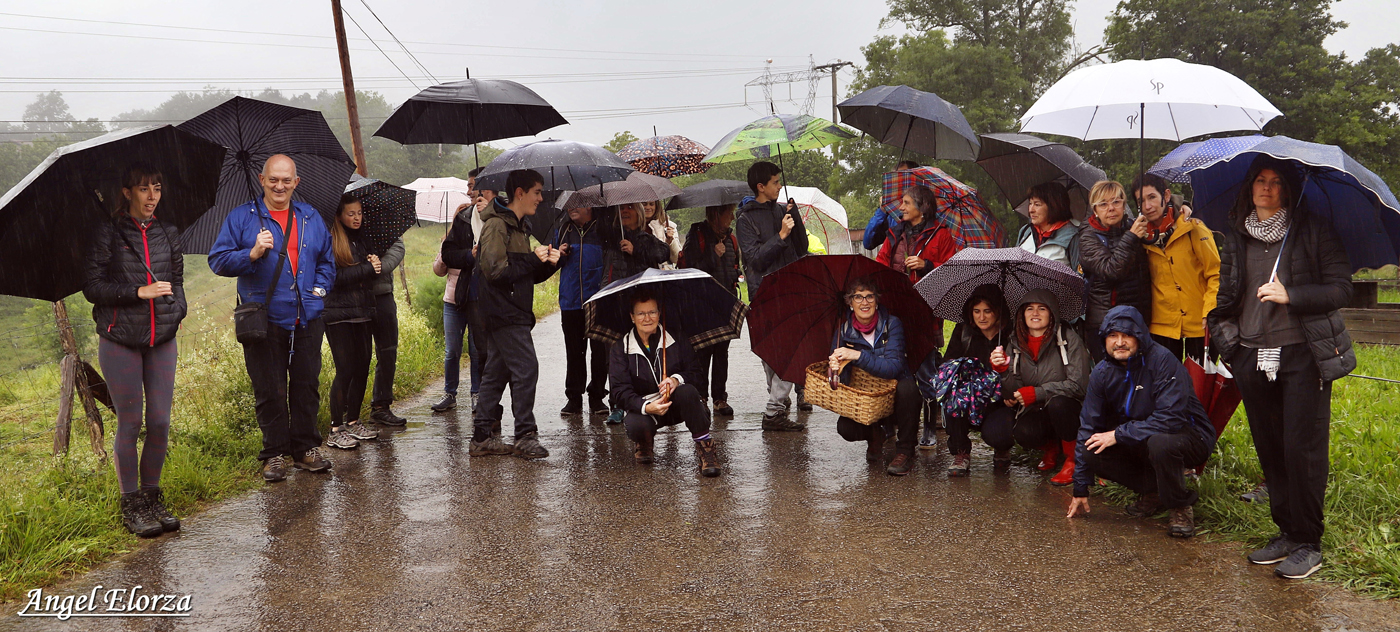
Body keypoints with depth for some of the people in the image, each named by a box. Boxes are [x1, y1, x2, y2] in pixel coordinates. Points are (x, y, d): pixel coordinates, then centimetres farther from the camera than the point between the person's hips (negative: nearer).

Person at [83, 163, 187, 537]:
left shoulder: (168, 235, 12)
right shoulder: (108, 234, -1)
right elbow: (92, 286, -5)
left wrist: (177, 310, 2)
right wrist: (139, 292, -15)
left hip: (162, 339, 4)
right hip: (120, 340, -4)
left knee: (160, 422, 2)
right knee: (130, 422, 0)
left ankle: (152, 498, 16)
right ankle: (131, 506, 10)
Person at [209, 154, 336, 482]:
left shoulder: (310, 217, 12)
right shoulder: (241, 217, 2)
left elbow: (327, 259, 21)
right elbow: (218, 261, -3)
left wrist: (320, 287, 5)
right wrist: (252, 254, -19)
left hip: (307, 320, 3)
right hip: (263, 321, -3)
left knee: (306, 386, 8)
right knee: (269, 390, 3)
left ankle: (306, 448, 20)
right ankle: (275, 453, 15)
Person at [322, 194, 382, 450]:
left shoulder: (362, 238, 15)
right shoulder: (330, 240, -7)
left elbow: (372, 271, 18)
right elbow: (335, 276, -17)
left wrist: (375, 264, -5)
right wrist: (367, 268, -14)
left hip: (362, 313, 7)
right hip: (338, 315, -7)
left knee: (362, 368, 8)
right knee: (346, 370, -9)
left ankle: (353, 422, 21)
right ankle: (335, 430, -1)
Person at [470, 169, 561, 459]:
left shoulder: (519, 226, 19)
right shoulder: (497, 225, -12)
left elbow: (527, 275, 21)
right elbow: (495, 271, -21)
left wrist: (547, 264, 1)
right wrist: (532, 259, -14)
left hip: (514, 312, 10)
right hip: (504, 313, -10)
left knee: (496, 373, 10)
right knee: (526, 368, -11)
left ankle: (482, 437, 15)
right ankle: (525, 436, -5)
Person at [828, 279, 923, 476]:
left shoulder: (891, 324, -13)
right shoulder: (844, 330, -5)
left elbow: (894, 367, -26)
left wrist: (858, 356, -37)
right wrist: (835, 367, -34)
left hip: (893, 394, -2)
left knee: (906, 387, -36)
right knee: (845, 428, -26)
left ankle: (905, 452, -17)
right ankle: (876, 434, 13)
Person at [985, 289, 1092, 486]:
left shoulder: (1068, 339, -10)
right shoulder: (1017, 344, 2)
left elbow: (1078, 385, -17)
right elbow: (1013, 394, -4)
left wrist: (1037, 393, -22)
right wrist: (1003, 369, -23)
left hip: (1068, 410, -3)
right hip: (1034, 413, 3)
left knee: (1057, 401, -36)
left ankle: (1072, 459, -10)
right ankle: (1051, 446, 11)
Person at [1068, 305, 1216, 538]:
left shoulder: (1161, 360, -23)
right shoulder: (1102, 372, -5)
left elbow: (1171, 418, -30)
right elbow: (1089, 427, -1)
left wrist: (1118, 434, -26)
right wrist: (1081, 489, -2)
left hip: (1189, 435, -6)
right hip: (1138, 443, 6)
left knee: (1159, 444, -38)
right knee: (1091, 452, -17)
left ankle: (1181, 508, -11)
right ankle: (1152, 493, 5)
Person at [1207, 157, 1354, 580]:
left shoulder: (1314, 232, 0)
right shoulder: (1236, 237, 13)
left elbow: (1342, 289, -5)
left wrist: (1290, 296, -16)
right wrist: (1218, 328, 11)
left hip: (1303, 354, -4)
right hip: (1252, 357, 5)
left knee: (1302, 449, -5)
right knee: (1269, 450, 9)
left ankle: (1308, 544, 4)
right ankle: (1286, 532, 20)